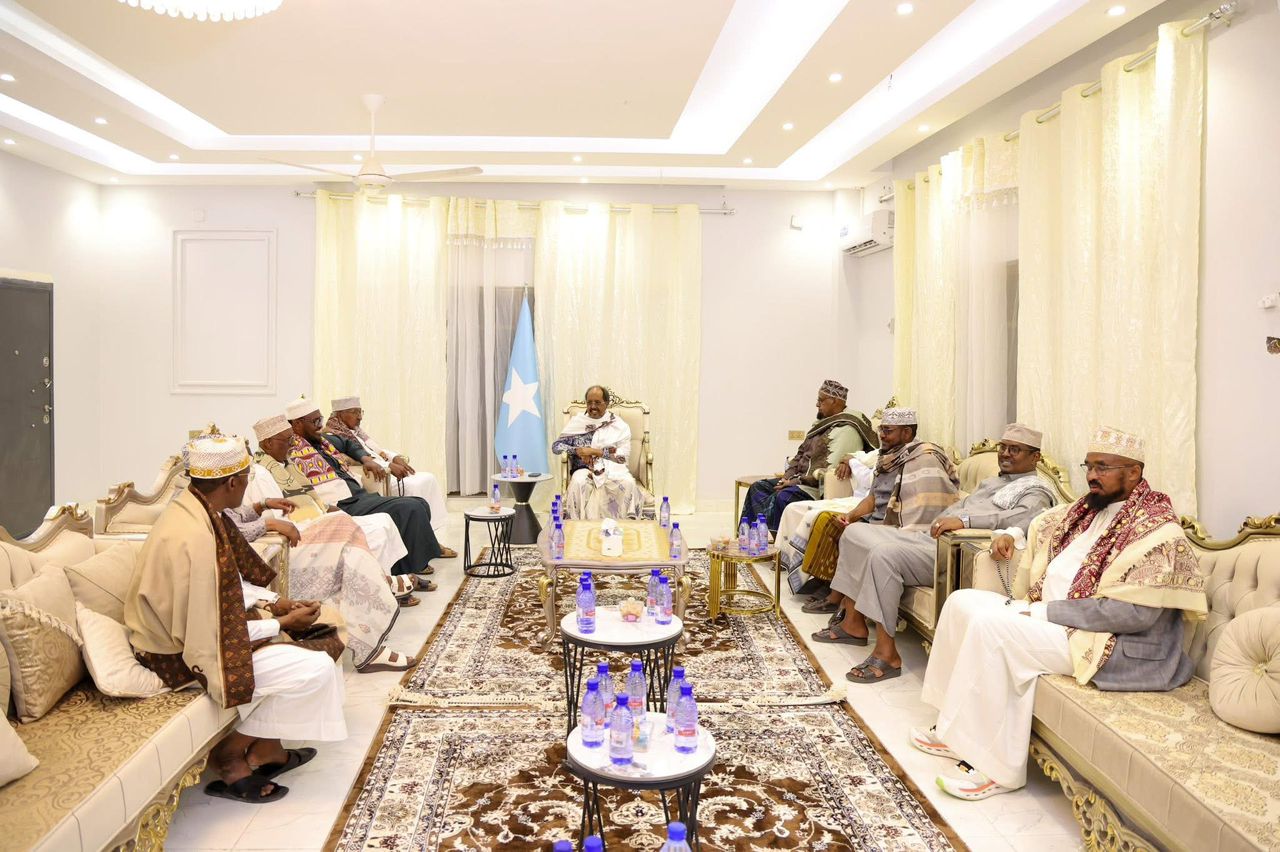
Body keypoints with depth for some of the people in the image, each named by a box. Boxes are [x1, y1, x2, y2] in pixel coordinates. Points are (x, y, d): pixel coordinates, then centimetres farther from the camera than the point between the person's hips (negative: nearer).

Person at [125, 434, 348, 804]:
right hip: (183, 653, -10)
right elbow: (213, 632, -26)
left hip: (188, 623, 10)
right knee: (315, 669, -16)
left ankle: (266, 749, 16)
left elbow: (226, 582, 11)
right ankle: (229, 759, 4)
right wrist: (282, 622, -15)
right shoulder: (194, 537, -31)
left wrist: (274, 602, 0)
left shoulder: (191, 508, -1)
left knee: (318, 627, 11)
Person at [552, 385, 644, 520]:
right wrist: (577, 450, -10)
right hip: (585, 468, 1)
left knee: (628, 483, -31)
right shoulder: (577, 422, 12)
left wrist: (595, 451, -10)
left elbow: (622, 456, -2)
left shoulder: (619, 425, 7)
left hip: (613, 468, 0)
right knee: (578, 482, -34)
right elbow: (556, 446, 7)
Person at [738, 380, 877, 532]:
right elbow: (801, 454, 20)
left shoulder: (845, 430, -15)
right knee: (758, 487, -1)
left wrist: (796, 481, -17)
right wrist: (788, 476, 4)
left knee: (783, 497, -33)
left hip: (819, 488, -10)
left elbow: (828, 471, -22)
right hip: (801, 480, 10)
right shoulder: (823, 423, 16)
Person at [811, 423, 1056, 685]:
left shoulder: (1036, 490, -2)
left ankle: (886, 652, -24)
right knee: (855, 532, 2)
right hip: (928, 536, 10)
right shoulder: (993, 480, 29)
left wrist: (963, 520, -34)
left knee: (883, 554, -32)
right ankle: (853, 623, 3)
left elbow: (1022, 519, -24)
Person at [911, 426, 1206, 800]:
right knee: (963, 601, -2)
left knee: (991, 625, -27)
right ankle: (957, 730, 0)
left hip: (1112, 644, -9)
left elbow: (1135, 612, -23)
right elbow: (1043, 525, 34)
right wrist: (1012, 536, 11)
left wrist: (1046, 610, -21)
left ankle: (996, 767, -18)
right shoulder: (1089, 509, 12)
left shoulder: (1156, 529, -14)